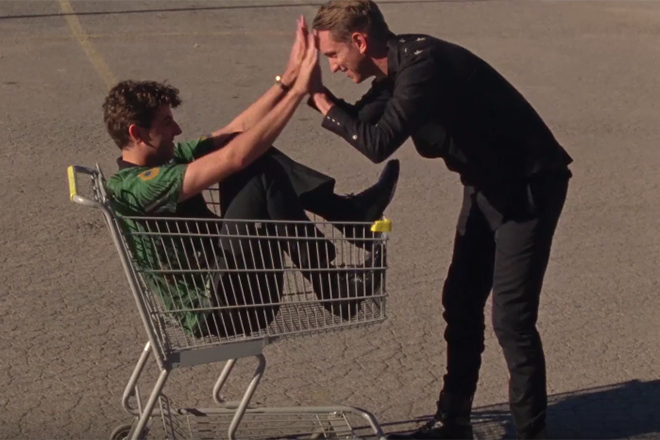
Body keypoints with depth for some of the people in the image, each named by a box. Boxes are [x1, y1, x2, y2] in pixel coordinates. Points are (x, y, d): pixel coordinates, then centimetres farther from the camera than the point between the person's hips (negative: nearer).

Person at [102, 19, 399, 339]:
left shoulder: (166, 159, 10)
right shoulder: (134, 188, -20)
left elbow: (238, 130, 10)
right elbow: (236, 156, -26)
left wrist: (288, 78, -1)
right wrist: (299, 90, -22)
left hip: (223, 286, 9)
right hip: (217, 311, -9)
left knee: (257, 160, -1)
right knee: (263, 175, -22)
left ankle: (352, 213, -1)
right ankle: (336, 289, -15)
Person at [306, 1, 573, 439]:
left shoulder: (424, 65, -28)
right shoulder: (400, 64, 0)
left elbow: (377, 143, -34)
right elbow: (360, 122, 8)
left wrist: (322, 100, -21)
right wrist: (315, 90, -6)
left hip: (529, 186, -9)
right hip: (487, 184, 10)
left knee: (511, 316, -8)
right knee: (461, 303, 12)